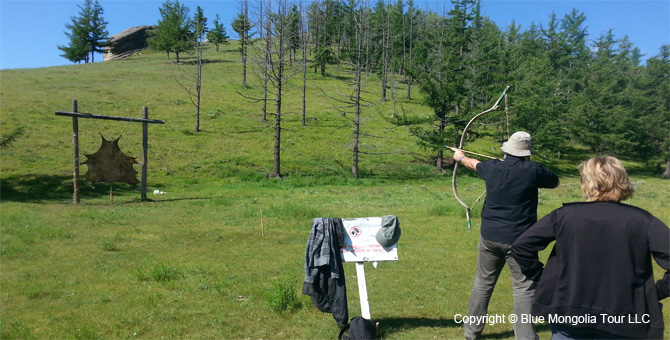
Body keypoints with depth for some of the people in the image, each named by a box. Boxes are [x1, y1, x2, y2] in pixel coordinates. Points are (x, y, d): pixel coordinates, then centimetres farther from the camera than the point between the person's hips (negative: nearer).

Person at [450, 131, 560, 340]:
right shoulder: (532, 170, -11)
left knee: (483, 284, 16)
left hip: (490, 236, 4)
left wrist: (460, 157, 43)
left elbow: (474, 164, 22)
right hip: (519, 240, -4)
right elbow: (555, 181, 8)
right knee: (524, 289, 1)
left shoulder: (492, 167, -1)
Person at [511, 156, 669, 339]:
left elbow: (521, 246, -5)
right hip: (619, 319, 0)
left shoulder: (565, 214, -5)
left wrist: (542, 278, 5)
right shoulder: (642, 220, -7)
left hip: (568, 313, 0)